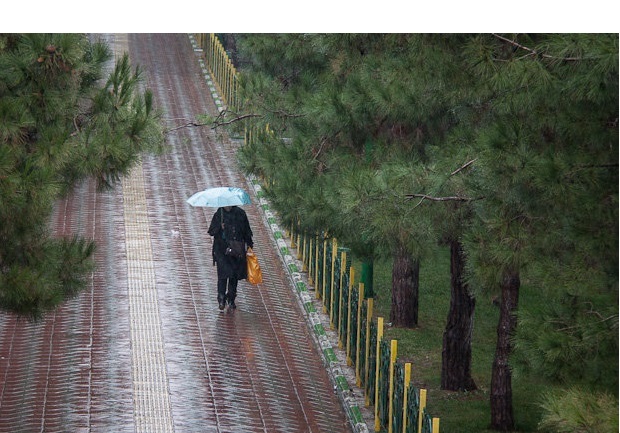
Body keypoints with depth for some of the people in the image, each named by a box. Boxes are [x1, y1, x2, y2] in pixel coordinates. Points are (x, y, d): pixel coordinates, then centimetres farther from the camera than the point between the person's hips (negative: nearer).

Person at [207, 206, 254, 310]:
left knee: (234, 276, 6)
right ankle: (222, 299, -5)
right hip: (222, 250, -2)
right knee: (223, 274, -11)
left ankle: (231, 299, 16)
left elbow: (247, 231, 12)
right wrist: (219, 228, -18)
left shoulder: (240, 214, 3)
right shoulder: (218, 214, 0)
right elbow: (211, 231, 1)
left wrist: (249, 244, 11)